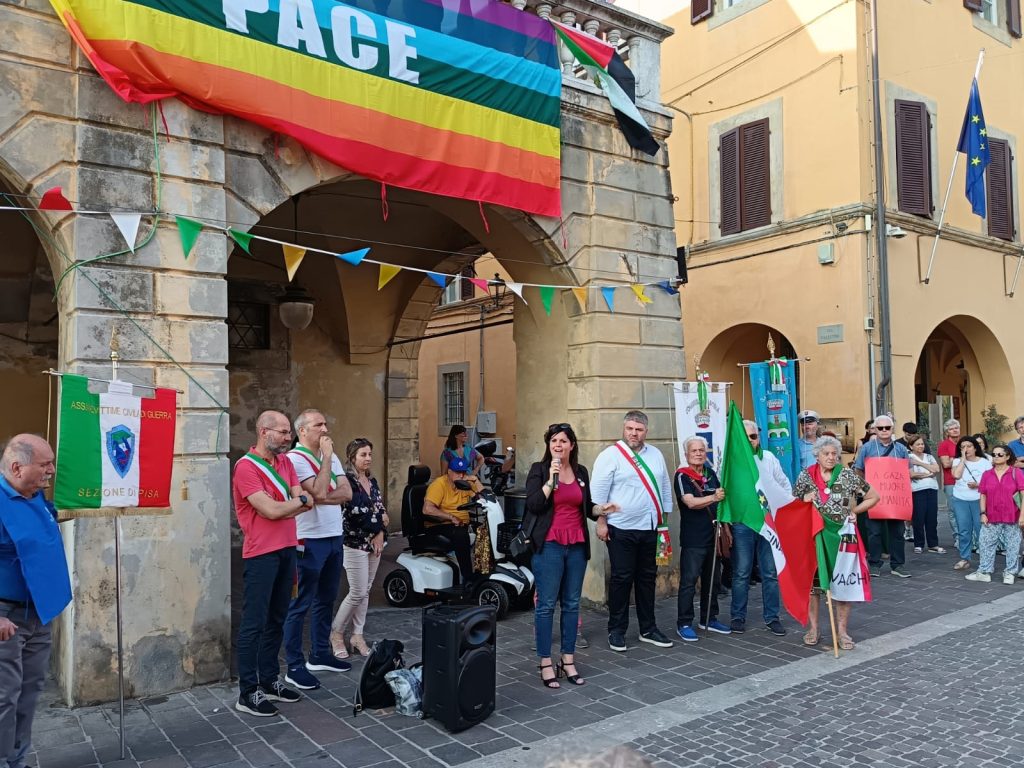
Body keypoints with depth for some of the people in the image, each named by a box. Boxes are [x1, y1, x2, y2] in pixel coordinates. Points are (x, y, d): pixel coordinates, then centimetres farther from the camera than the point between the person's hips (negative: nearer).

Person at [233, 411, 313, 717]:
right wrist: (297, 501, -2)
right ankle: (248, 692, 8)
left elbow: (307, 503, 4)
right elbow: (272, 511, -20)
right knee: (254, 623, 0)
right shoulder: (246, 467, -13)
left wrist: (282, 507, -13)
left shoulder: (285, 462, 11)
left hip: (287, 550, 8)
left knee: (276, 620, 15)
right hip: (261, 554, -8)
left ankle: (268, 680, 26)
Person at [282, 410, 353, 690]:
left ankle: (320, 655, 29)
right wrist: (326, 456, -16)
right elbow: (319, 492, -22)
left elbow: (347, 493, 2)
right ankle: (294, 666, 7)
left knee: (326, 600, 16)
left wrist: (320, 498, -14)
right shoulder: (295, 458, -11)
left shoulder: (331, 456, 12)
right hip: (310, 540, -8)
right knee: (301, 604, -1)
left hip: (334, 537, 8)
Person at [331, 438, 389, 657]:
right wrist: (379, 521, -7)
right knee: (358, 593, -5)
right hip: (355, 543, -7)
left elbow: (382, 508, 11)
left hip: (374, 541, 7)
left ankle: (357, 635, 19)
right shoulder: (346, 481, -11)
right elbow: (354, 512, -18)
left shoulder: (372, 481, 12)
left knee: (365, 592, 10)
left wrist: (380, 534, -5)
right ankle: (336, 632, 14)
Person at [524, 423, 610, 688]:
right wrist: (551, 480, -19)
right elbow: (533, 505, -13)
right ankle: (545, 663, 7)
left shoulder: (581, 472, 11)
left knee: (571, 604, 9)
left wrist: (601, 509, 0)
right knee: (546, 604, -1)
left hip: (576, 545, 5)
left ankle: (568, 660, 18)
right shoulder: (538, 469, -2)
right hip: (549, 545, -5)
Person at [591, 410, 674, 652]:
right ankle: (616, 631, 13)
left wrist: (665, 518, 14)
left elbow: (665, 487, 16)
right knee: (622, 579, 0)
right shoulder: (610, 455, -8)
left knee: (647, 577, 13)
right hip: (621, 530, -5)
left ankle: (648, 629, 24)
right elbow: (598, 491, -10)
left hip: (650, 528, 5)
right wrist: (601, 522, -12)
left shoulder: (656, 455, 10)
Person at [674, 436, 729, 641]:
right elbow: (691, 502, -21)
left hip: (713, 536, 7)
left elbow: (720, 503, 20)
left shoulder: (711, 474, 11)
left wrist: (725, 527, 17)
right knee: (688, 581, -5)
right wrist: (713, 497, -34)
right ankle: (684, 624, 2)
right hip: (692, 539, -7)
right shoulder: (682, 475, -9)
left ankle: (709, 619, 26)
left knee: (713, 580, 14)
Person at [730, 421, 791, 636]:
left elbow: (784, 483, 16)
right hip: (742, 523, -2)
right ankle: (738, 616, 17)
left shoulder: (768, 457, 7)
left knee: (771, 572, 8)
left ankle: (771, 617, 19)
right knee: (741, 573, 5)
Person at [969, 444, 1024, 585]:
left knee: (1012, 546, 6)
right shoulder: (987, 474, 6)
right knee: (986, 544, 5)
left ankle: (1009, 573, 19)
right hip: (991, 518, 3)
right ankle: (984, 572, 13)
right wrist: (983, 513, -1)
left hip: (1011, 517, -3)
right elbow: (983, 495, 7)